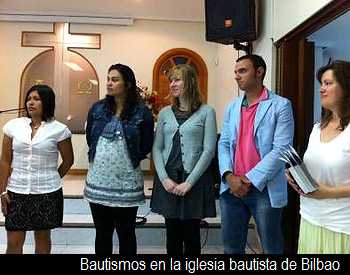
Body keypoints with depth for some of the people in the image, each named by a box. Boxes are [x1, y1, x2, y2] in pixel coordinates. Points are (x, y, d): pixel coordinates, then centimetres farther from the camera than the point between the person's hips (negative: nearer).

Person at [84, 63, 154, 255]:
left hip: (127, 183, -3)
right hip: (98, 182, 3)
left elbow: (146, 147, -4)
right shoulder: (97, 109, 4)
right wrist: (103, 156, 8)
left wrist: (129, 159, 3)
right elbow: (90, 140, 12)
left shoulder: (141, 112, -7)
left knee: (126, 233, 11)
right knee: (102, 233, 15)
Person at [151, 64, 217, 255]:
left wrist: (189, 182, -13)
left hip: (194, 180, -3)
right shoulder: (165, 113, 9)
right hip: (168, 180, 4)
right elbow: (157, 148, 7)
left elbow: (208, 150, -8)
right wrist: (164, 179, -7)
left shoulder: (206, 112, -2)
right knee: (172, 234, 12)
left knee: (191, 235, 7)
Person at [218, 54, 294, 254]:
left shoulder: (281, 105, -4)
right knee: (231, 247, 15)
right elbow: (223, 144, 8)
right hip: (232, 188, 5)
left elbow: (281, 149, -12)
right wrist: (229, 176, -8)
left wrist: (250, 180, -15)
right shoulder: (232, 107, 13)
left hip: (265, 189, -4)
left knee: (271, 248, 9)